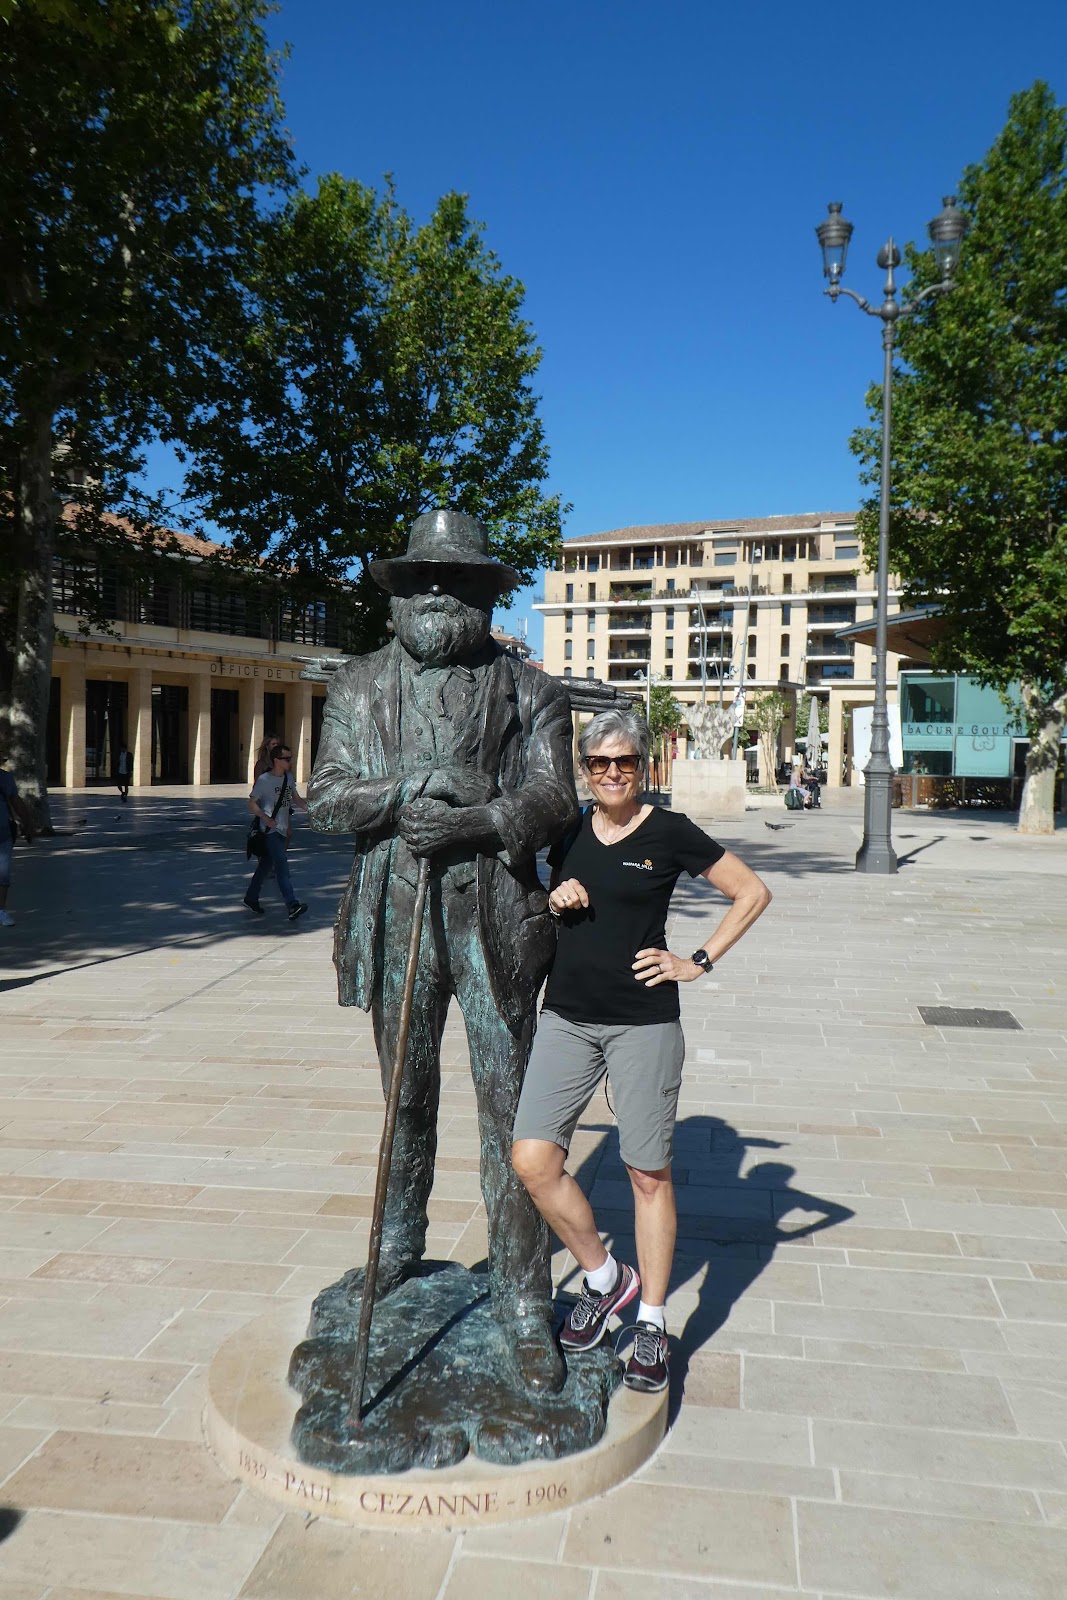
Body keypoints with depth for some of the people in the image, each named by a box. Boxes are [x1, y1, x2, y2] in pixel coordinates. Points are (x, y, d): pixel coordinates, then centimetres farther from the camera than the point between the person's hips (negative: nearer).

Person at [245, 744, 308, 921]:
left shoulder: (288, 778, 12)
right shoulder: (264, 780, -10)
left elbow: (296, 799, 17)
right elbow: (252, 803, -8)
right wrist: (266, 818, -23)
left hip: (283, 828, 8)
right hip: (270, 829, -8)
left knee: (266, 865, 14)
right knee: (281, 865, -17)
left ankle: (251, 898, 28)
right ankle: (292, 905, -26)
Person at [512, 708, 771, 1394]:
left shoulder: (670, 833, -4)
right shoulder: (567, 830, 8)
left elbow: (753, 893, 3)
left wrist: (699, 963, -3)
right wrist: (555, 898, 0)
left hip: (643, 1022, -4)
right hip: (566, 1016, 4)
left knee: (649, 1174, 4)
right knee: (532, 1158, -6)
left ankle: (652, 1325, 23)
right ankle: (604, 1277, 19)